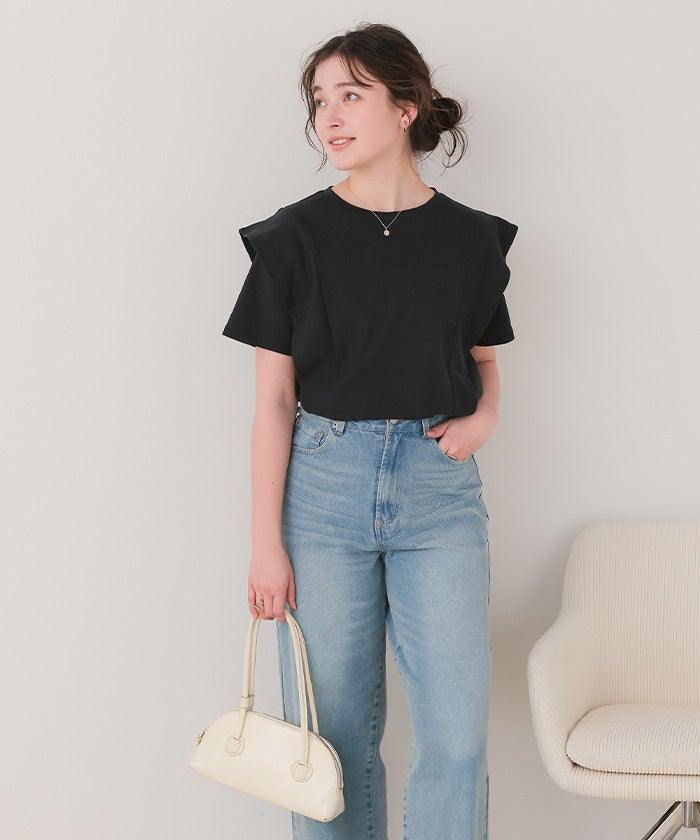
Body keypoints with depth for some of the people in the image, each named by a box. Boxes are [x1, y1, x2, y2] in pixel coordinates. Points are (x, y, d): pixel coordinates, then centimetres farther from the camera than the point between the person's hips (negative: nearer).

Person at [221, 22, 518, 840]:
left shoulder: (471, 239, 4)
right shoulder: (295, 236, -2)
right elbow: (274, 399, -2)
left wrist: (483, 414, -4)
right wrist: (266, 541, -6)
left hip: (438, 484, 1)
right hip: (325, 479, -1)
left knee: (456, 732, 0)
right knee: (337, 726, 5)